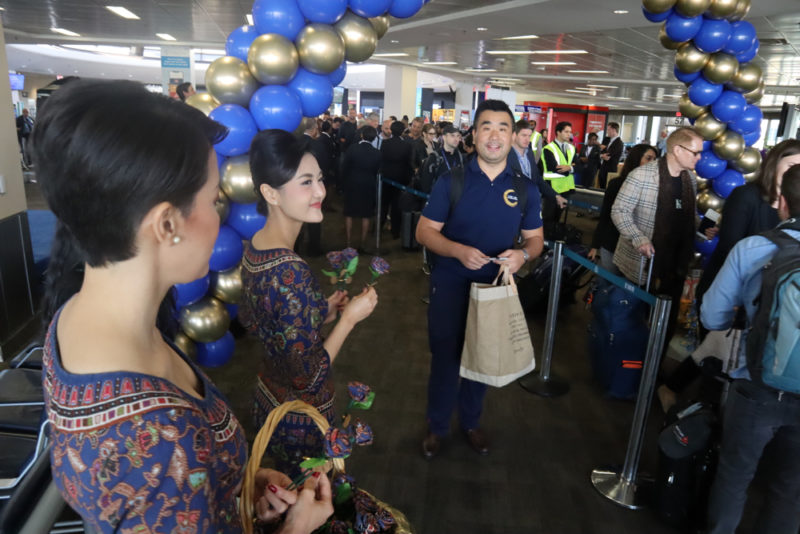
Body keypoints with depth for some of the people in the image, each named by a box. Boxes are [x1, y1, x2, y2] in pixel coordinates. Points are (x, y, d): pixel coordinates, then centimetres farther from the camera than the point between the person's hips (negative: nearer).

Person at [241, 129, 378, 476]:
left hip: (268, 394, 8)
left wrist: (320, 312, 4)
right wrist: (349, 318, -19)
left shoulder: (254, 247, -6)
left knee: (284, 486, 31)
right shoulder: (291, 273, -34)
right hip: (300, 416, -8)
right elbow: (308, 376, -29)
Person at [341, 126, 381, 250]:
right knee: (366, 215, 10)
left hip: (352, 185, -1)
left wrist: (347, 179, 11)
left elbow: (344, 168, -7)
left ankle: (348, 243, 12)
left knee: (349, 214, 11)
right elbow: (377, 171, -1)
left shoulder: (352, 149, -13)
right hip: (369, 186, 1)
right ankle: (362, 243, 14)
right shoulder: (377, 153, -9)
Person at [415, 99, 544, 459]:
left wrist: (523, 254, -19)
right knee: (445, 357, 10)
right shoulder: (451, 181, -9)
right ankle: (437, 426, 32)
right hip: (451, 285, -2)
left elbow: (535, 238, 6)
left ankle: (470, 421, 42)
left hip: (496, 287, 3)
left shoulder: (525, 188, -2)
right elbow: (424, 231, -8)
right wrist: (459, 251, -26)